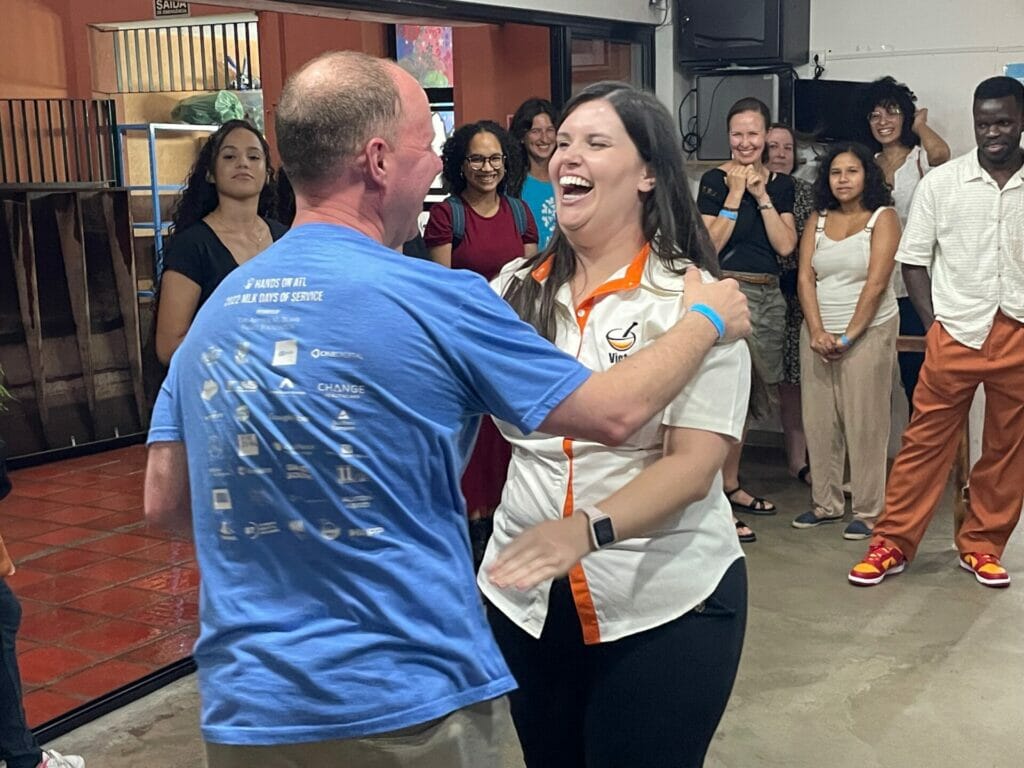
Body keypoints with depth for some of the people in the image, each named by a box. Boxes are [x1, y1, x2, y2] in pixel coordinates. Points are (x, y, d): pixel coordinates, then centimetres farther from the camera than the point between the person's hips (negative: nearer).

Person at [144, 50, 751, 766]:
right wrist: (707, 319, 11)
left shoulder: (215, 310, 1)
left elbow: (165, 502, 6)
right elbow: (613, 413, -5)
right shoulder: (436, 300, -14)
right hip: (406, 705, -4)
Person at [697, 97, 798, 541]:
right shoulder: (715, 180, -2)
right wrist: (735, 194, -12)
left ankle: (731, 485, 25)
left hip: (769, 296, 6)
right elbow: (711, 243, -10)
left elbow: (786, 245, 0)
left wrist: (762, 196, -5)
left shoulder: (780, 185, 12)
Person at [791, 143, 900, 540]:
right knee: (819, 420, 5)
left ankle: (867, 511, 5)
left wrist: (848, 336, -14)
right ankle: (825, 502, 16)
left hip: (869, 330, -4)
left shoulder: (883, 218, -2)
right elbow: (805, 278, 2)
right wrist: (818, 332, -10)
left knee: (865, 422, -3)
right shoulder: (817, 220, 10)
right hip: (818, 332, 4)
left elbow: (876, 283, -10)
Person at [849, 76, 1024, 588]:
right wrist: (933, 323, -4)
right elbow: (913, 260, 4)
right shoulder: (940, 183, 0)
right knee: (925, 442, 2)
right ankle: (892, 544, 11)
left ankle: (981, 545, 24)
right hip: (956, 333, -1)